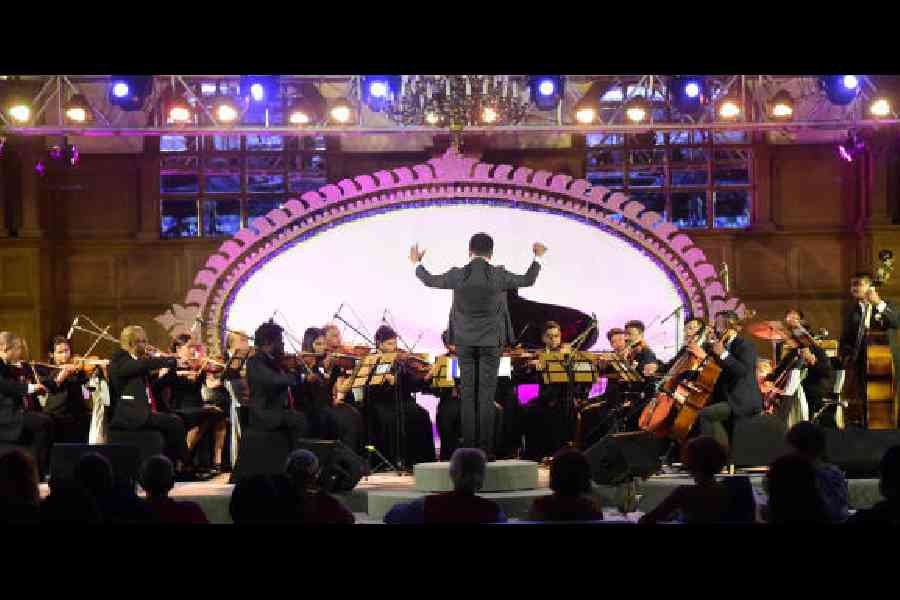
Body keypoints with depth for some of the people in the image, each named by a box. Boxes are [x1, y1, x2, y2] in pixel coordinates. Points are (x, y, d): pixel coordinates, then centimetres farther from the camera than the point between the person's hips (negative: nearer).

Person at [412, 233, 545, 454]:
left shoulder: (457, 275, -8)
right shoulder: (499, 276, -11)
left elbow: (430, 280, 8)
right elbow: (528, 280, 5)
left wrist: (417, 263, 27)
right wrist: (537, 257, 22)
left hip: (464, 342, 1)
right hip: (490, 341, -1)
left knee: (467, 394, 5)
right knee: (487, 395, 0)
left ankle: (468, 447, 3)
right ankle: (485, 448, -3)